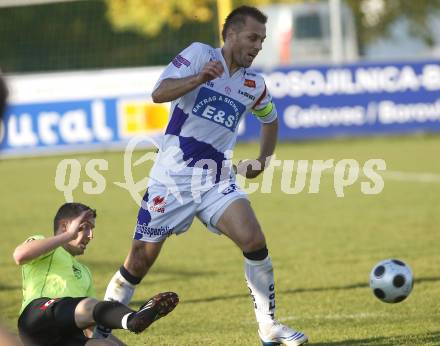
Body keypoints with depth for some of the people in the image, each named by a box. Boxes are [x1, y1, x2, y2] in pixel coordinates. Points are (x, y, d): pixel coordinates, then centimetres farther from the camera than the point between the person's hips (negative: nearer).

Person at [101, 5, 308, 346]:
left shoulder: (254, 84, 8)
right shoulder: (199, 54, -6)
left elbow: (270, 119, 30)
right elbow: (159, 93, -21)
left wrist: (263, 161, 22)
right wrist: (199, 78, -35)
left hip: (217, 181, 4)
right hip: (172, 177, -4)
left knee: (255, 242, -16)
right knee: (141, 260, -1)